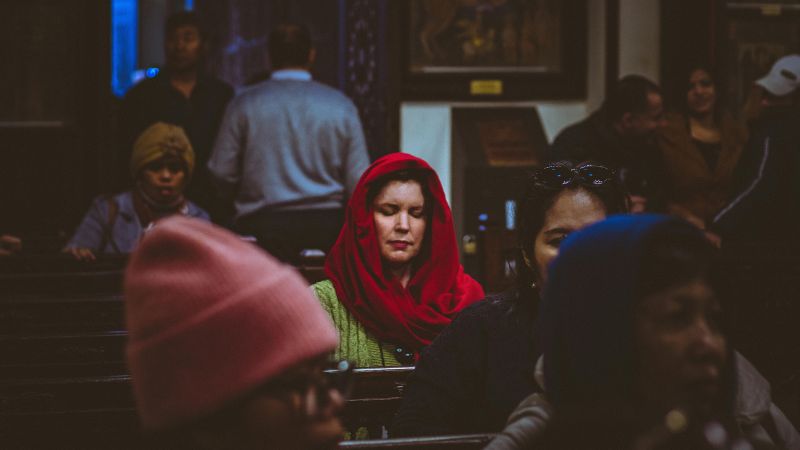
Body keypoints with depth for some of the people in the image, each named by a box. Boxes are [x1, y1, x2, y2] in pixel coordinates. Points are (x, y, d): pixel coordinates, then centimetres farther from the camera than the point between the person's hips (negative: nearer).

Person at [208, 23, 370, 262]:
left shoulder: (244, 105, 2)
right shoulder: (341, 105, 4)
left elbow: (222, 172, 2)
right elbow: (359, 181, 3)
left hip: (261, 225, -1)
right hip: (328, 225, 1)